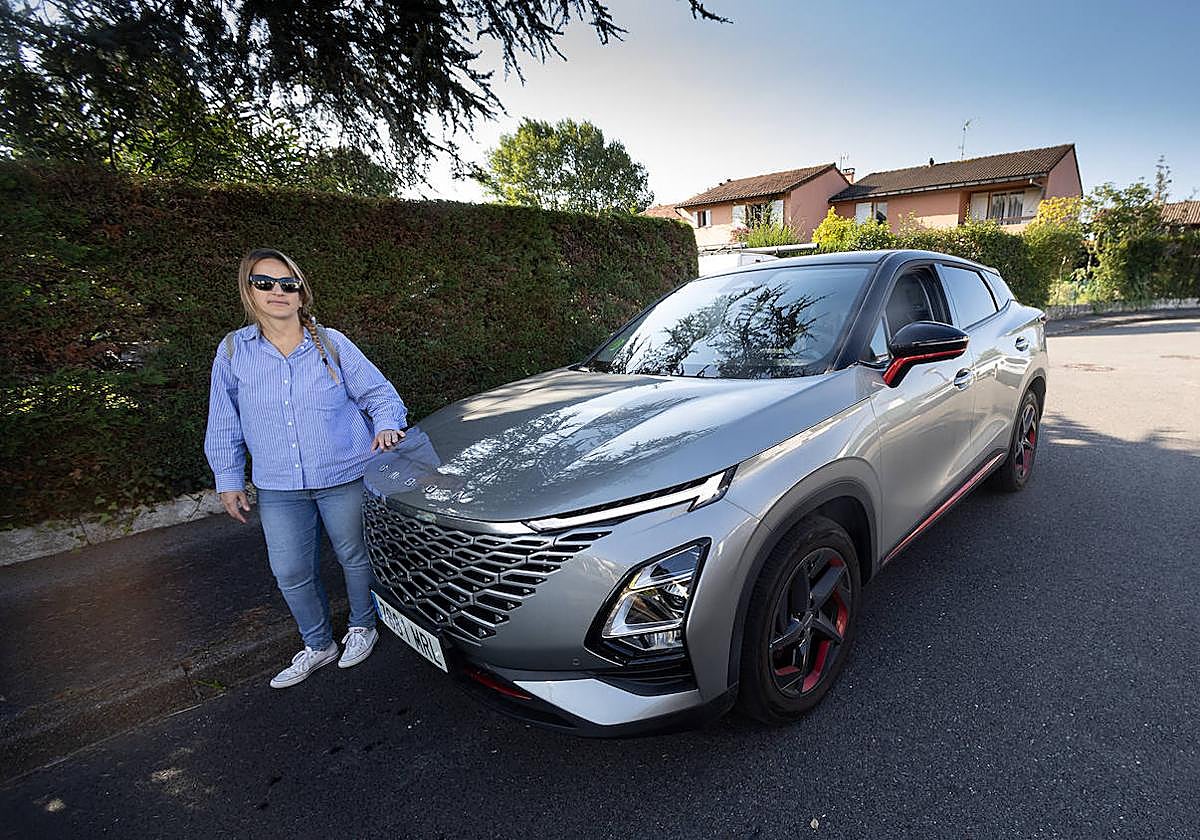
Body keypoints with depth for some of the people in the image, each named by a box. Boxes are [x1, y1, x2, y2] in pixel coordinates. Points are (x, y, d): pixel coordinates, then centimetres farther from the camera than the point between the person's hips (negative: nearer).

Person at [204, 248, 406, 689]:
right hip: (278, 489, 3)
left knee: (354, 556, 13)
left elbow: (378, 391, -1)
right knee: (291, 573, 11)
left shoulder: (332, 344, -5)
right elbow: (224, 426, 9)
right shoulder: (233, 351, 1)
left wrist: (386, 426, -21)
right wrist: (229, 480, 9)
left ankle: (362, 627, 39)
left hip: (344, 477, -2)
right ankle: (318, 645, 35)